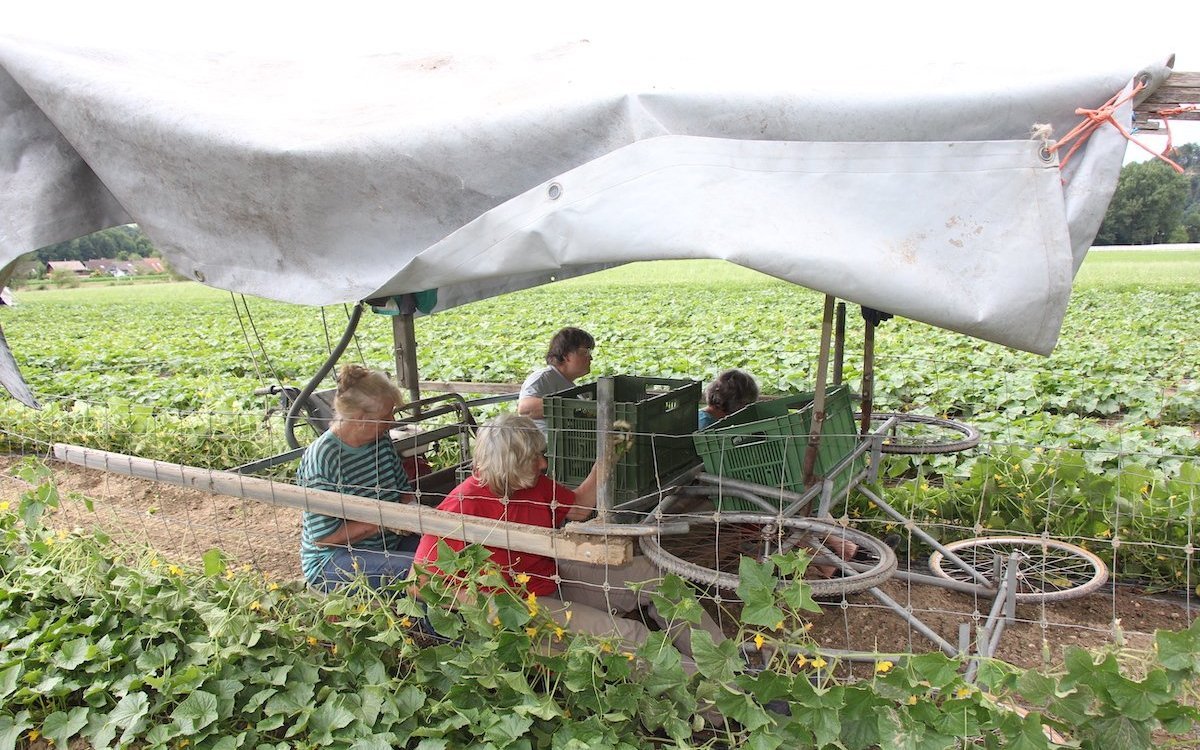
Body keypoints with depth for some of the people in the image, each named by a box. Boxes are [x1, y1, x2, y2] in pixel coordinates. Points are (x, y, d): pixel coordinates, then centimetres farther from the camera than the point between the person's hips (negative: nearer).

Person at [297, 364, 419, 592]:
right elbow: (323, 536, -19)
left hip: (388, 544, 7)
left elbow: (404, 489, 17)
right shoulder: (320, 459, -20)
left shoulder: (381, 441, 2)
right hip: (332, 561, -7)